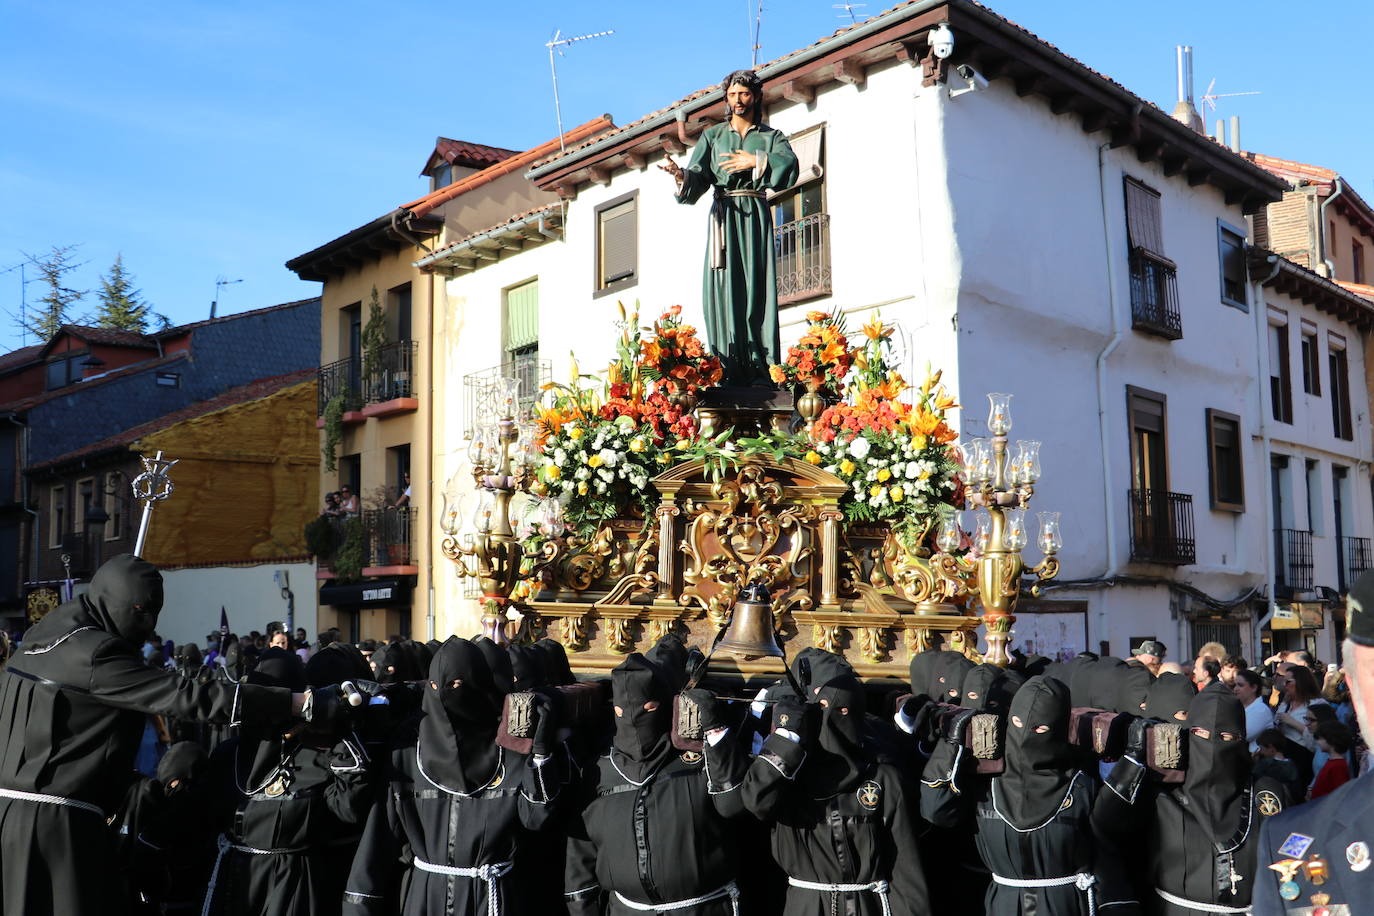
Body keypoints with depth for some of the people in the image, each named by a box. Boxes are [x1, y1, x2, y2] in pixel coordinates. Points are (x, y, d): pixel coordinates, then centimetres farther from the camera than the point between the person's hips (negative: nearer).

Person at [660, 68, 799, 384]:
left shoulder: (772, 137, 14)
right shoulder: (712, 136, 16)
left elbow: (790, 164, -7)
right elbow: (698, 178, 3)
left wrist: (757, 161, -18)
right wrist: (682, 175, -18)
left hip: (756, 215, -1)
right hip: (723, 215, 1)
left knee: (757, 286, -10)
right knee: (724, 287, -9)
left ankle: (760, 370, -13)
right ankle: (729, 372, -12)